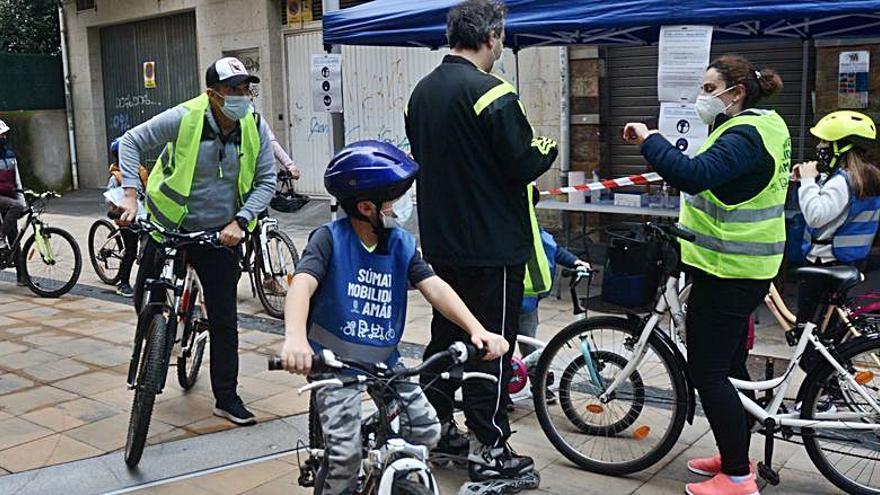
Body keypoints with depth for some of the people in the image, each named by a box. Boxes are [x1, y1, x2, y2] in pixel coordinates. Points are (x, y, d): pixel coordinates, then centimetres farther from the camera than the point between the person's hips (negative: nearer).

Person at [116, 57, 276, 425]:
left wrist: (240, 221, -17)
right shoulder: (184, 118, -17)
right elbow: (132, 141, -8)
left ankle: (227, 398, 16)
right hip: (168, 228, -1)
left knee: (224, 321, 3)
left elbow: (266, 183, -4)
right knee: (145, 302, 11)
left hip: (220, 235, 1)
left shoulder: (255, 129, -10)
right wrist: (130, 194, -18)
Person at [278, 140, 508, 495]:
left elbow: (434, 287, -10)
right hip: (334, 362, -4)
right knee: (346, 454, -16)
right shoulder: (330, 238, -15)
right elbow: (302, 284, -29)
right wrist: (295, 337, -50)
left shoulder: (402, 244, -1)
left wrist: (477, 329, -26)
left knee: (427, 430, -1)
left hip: (385, 360, 5)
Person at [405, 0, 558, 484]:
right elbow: (524, 164, -18)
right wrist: (549, 147, 2)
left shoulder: (422, 91, 8)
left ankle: (436, 427, 31)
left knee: (445, 334, 19)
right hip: (492, 244, -8)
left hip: (439, 240, 8)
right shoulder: (492, 93, -18)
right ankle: (489, 451, 8)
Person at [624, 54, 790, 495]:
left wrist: (647, 139, -29)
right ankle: (735, 456, 32)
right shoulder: (762, 127, 14)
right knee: (729, 364, 19)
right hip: (738, 267, 11)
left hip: (726, 272, -11)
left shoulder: (744, 136, -20)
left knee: (708, 371, -4)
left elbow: (693, 175, -37)